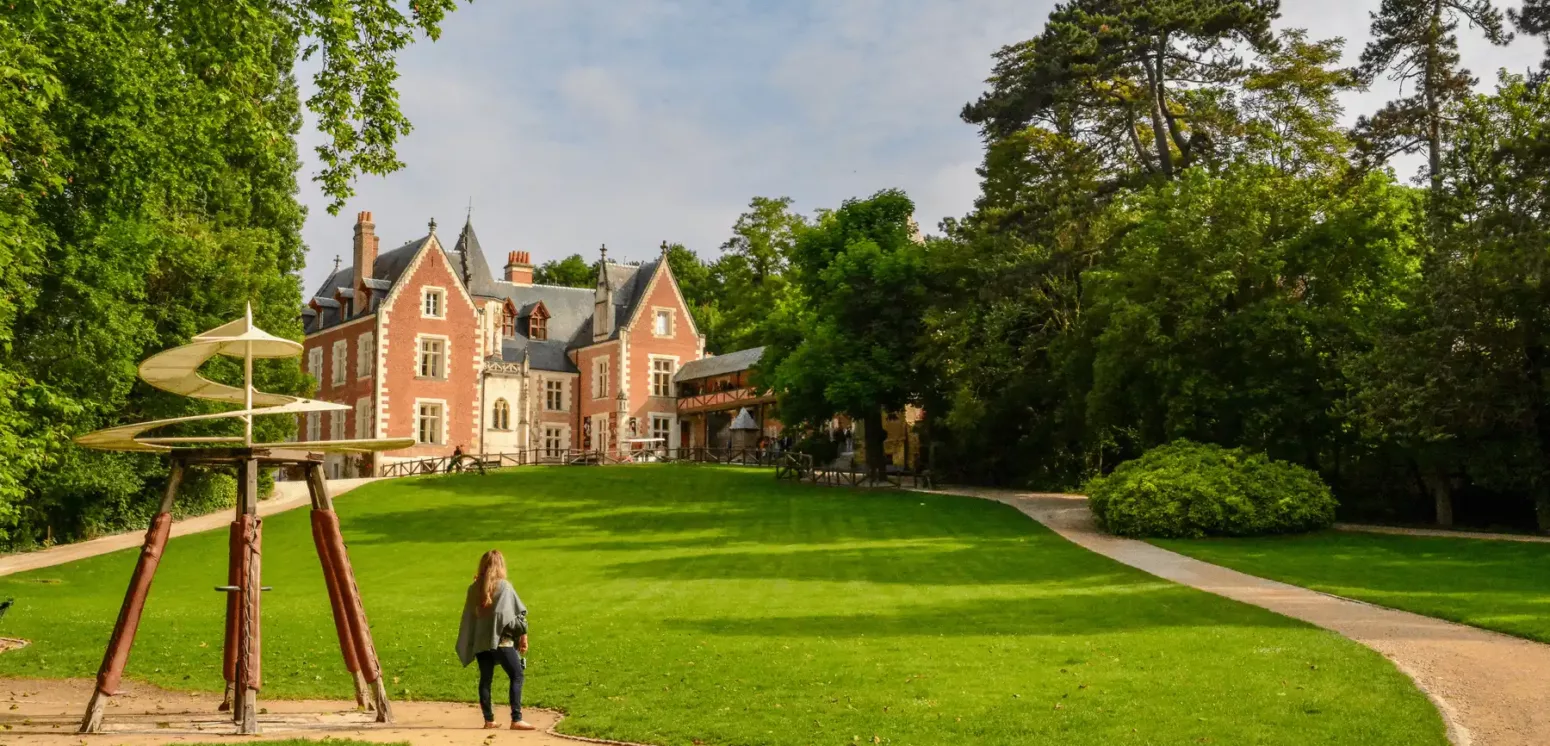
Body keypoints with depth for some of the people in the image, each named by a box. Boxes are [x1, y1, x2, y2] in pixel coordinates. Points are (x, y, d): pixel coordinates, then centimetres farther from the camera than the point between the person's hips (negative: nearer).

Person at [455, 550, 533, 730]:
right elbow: (519, 612, -5)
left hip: (480, 642, 5)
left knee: (485, 680, 11)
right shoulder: (504, 587, -5)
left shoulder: (474, 589, 6)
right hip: (501, 640, -5)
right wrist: (523, 635, 1)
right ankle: (516, 719, -7)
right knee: (516, 676, 1)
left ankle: (488, 719, 13)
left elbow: (468, 616, 12)